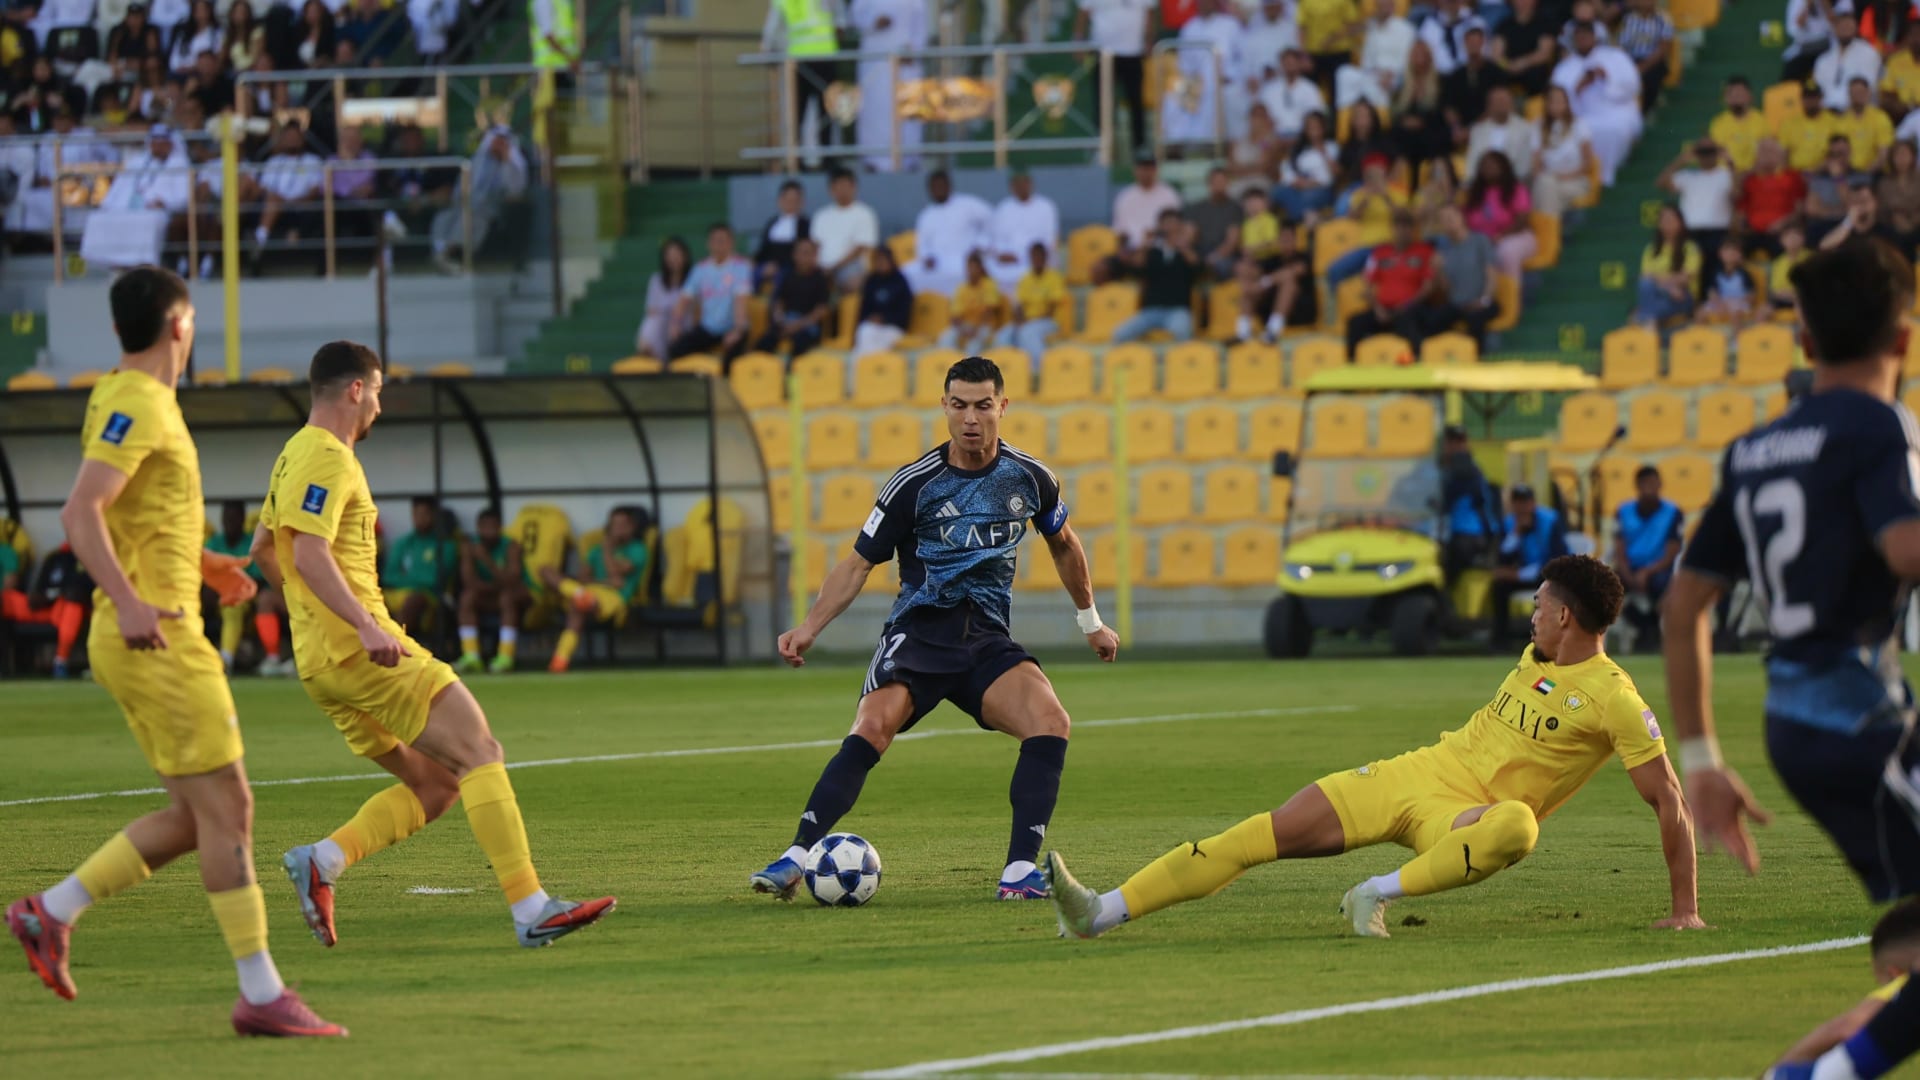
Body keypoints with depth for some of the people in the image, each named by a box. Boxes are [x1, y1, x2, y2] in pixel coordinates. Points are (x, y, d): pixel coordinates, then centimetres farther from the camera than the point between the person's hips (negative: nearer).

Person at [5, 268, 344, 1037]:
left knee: (194, 816, 11)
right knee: (224, 807, -8)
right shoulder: (136, 406, -13)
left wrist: (201, 564, 24)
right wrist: (128, 601, -31)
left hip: (146, 638, 10)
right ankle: (261, 994, -7)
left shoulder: (136, 401, 17)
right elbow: (81, 513, -24)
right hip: (157, 639, -10)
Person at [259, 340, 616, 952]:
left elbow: (263, 548, 31)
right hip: (361, 651, -10)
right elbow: (309, 553, -23)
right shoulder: (329, 459, -10)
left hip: (321, 662, 10)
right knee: (480, 754, -11)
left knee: (434, 785, 10)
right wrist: (365, 625, -32)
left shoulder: (295, 456, 21)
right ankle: (531, 910, -19)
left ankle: (321, 861, -4)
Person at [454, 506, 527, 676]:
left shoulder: (510, 546, -14)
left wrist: (486, 560, -34)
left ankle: (506, 657, -41)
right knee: (468, 595, -26)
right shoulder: (470, 546, -5)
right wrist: (496, 586, -24)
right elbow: (469, 581, -16)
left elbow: (511, 582, -26)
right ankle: (471, 657, -34)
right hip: (489, 600, 3)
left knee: (507, 595, -35)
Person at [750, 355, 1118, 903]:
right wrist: (809, 628, -10)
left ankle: (1021, 869, -19)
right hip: (918, 631, -2)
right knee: (872, 728, -28)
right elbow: (858, 563, 2)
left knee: (1050, 721, -25)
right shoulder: (915, 484, -4)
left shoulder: (1030, 478, 4)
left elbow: (1063, 545, 24)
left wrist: (1091, 621, 32)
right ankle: (794, 861, -27)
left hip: (988, 641, 2)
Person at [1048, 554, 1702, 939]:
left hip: (1466, 815, -6)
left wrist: (1685, 910, -14)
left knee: (1518, 824, -43)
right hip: (1416, 774, 6)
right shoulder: (1537, 657, 10)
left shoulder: (1614, 700, -10)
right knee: (1265, 834, -9)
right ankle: (1103, 912, -13)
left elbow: (1670, 803, -10)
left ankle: (1380, 894, -31)